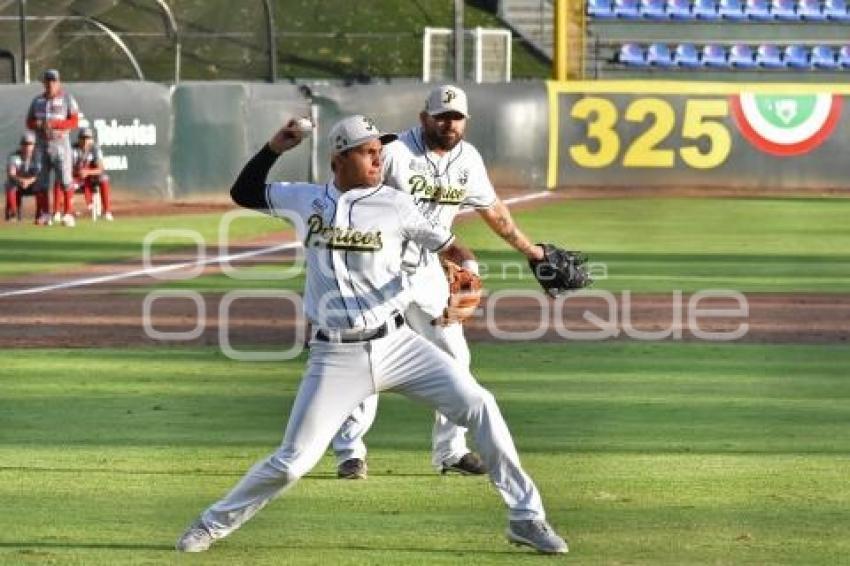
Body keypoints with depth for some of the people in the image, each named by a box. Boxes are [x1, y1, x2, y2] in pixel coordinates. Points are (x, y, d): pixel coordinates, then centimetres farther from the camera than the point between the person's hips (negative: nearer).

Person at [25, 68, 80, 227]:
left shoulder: (67, 99, 1)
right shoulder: (37, 101, 13)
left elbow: (74, 121, -7)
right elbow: (29, 122, 14)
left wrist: (54, 124, -18)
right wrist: (37, 124, -10)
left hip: (60, 143, -4)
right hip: (41, 144, 4)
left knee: (65, 180, -9)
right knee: (40, 181, 4)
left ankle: (68, 214, -8)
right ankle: (44, 214, 11)